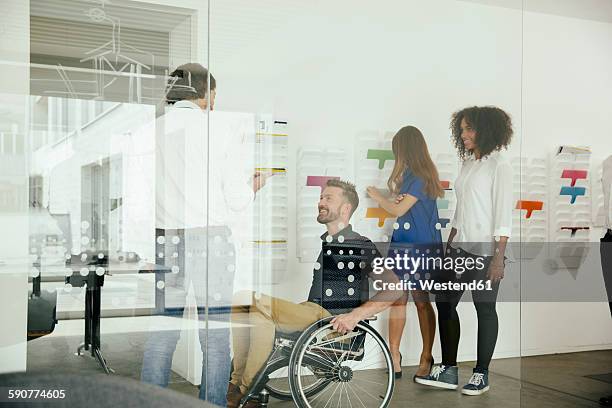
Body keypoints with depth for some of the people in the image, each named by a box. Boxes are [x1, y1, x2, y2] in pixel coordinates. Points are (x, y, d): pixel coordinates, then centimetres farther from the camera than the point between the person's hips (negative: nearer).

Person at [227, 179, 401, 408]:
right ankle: (237, 380, -15)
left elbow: (394, 288, -11)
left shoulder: (361, 246, -2)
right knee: (243, 299, -13)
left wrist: (356, 315, -21)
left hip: (330, 321, -7)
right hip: (308, 311, 7)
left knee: (262, 304, -27)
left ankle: (247, 390, -21)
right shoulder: (320, 242, 21)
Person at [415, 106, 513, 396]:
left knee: (485, 309, 2)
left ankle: (481, 374, 13)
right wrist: (449, 245, 15)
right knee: (444, 302, 6)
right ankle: (448, 371, 15)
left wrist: (499, 256, -17)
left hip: (485, 249, -8)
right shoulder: (468, 163, 14)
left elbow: (504, 214, -12)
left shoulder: (499, 165, -8)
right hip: (460, 247, 8)